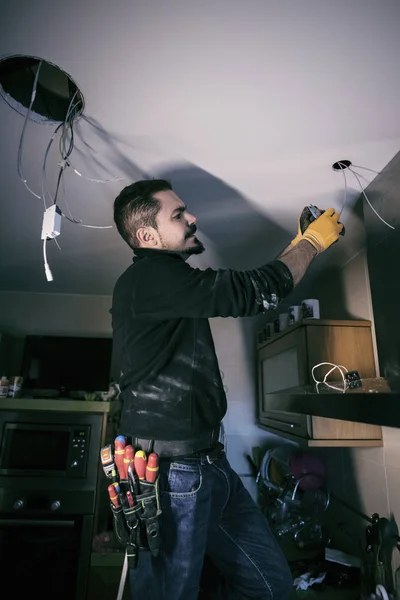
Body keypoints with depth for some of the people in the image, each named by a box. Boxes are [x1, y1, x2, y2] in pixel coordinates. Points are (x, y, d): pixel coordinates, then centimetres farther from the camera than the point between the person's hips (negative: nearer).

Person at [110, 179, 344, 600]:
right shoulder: (149, 277, -17)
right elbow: (255, 293, -18)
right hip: (170, 473, -9)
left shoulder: (170, 283, 14)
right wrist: (313, 241, -4)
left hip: (208, 465, 9)